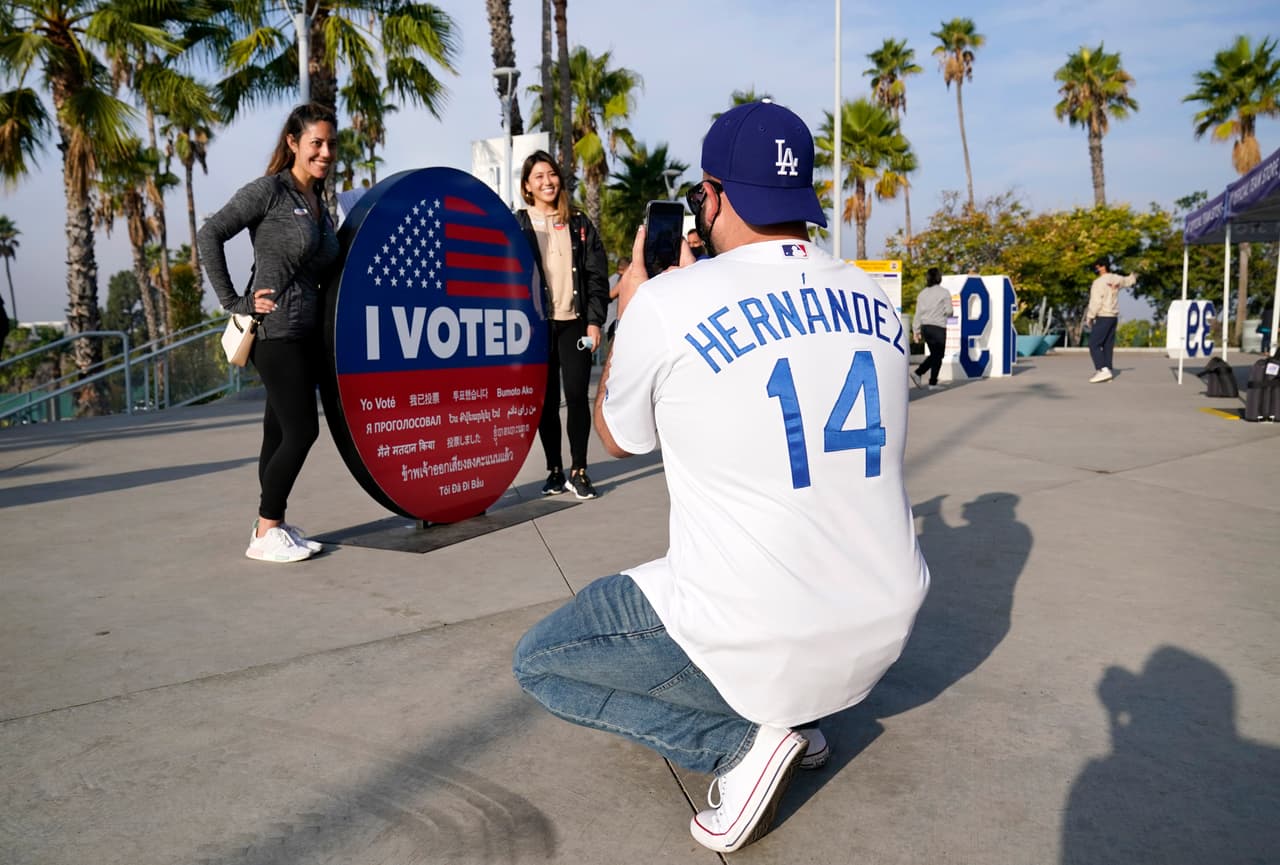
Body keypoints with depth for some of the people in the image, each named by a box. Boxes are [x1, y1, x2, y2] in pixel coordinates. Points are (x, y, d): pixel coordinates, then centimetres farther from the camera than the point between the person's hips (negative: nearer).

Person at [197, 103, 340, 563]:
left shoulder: (319, 202, 16)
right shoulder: (269, 189, -6)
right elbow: (209, 236, -11)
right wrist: (234, 302, -12)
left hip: (308, 332, 7)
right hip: (275, 330, -7)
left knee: (280, 433, 10)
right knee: (301, 430, -8)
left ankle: (274, 525, 19)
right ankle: (265, 533, 4)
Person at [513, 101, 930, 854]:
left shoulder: (666, 303, -13)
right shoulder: (877, 304, 2)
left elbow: (618, 437, 6)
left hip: (754, 649, -6)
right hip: (884, 634, 7)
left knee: (538, 661, 17)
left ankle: (744, 741, 1)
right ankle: (800, 715, 19)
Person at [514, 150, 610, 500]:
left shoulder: (580, 224, 10)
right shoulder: (517, 226, 5)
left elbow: (597, 275, 8)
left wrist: (595, 321, -2)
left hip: (574, 323, 1)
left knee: (577, 396, -3)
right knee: (547, 400, 4)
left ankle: (578, 471, 8)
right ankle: (554, 471, 15)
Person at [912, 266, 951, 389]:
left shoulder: (922, 293, 8)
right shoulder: (944, 292, -6)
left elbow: (918, 313, 7)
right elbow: (948, 311, -7)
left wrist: (916, 330, 9)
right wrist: (945, 313, 17)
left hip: (925, 327, 5)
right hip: (938, 327, -5)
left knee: (934, 354, 18)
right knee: (938, 356, 4)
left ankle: (917, 372, 2)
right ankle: (933, 383, 4)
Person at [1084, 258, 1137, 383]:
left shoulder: (1099, 282, -13)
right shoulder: (1116, 279, 9)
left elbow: (1096, 302, -18)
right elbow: (1128, 281, 32)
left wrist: (1089, 317, -10)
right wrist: (1134, 276, 54)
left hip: (1102, 317, -8)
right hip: (1114, 317, 8)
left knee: (1094, 345, -10)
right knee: (1108, 346, 10)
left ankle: (1103, 370, -22)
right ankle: (1107, 372, 10)